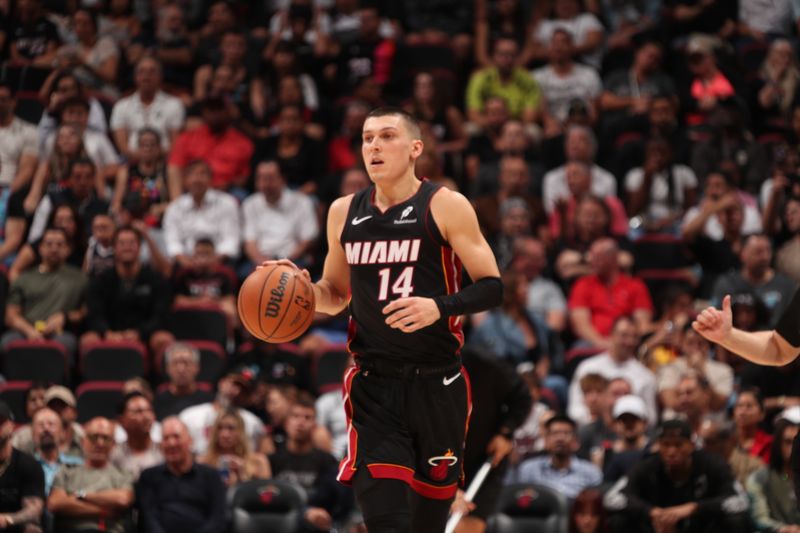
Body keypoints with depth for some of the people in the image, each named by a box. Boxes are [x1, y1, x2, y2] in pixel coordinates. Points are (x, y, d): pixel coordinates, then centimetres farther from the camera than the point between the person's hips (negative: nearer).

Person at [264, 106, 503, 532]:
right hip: (374, 386, 2)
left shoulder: (445, 207, -3)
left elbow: (492, 288, -5)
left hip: (436, 385, -2)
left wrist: (440, 306, -23)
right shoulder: (345, 213, 10)